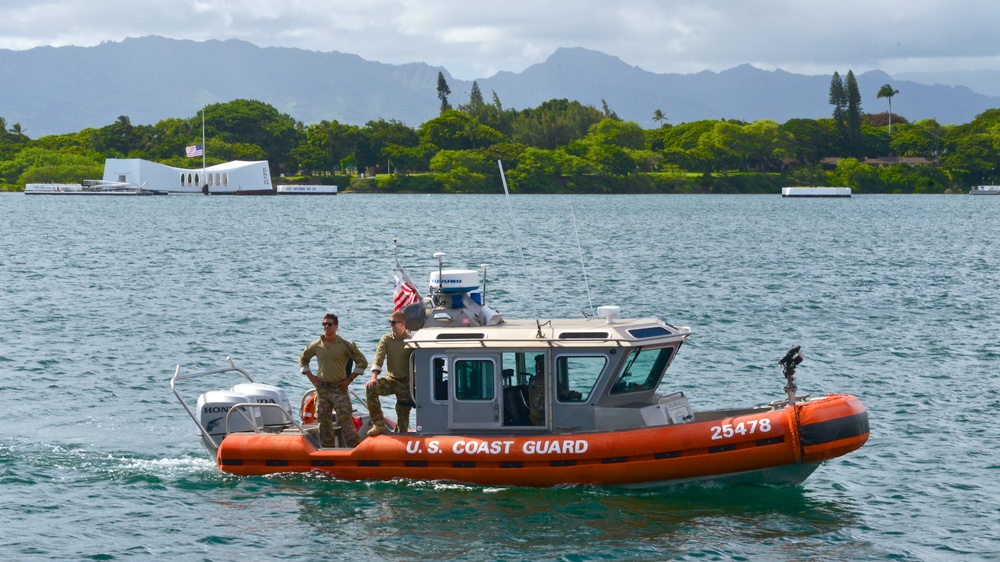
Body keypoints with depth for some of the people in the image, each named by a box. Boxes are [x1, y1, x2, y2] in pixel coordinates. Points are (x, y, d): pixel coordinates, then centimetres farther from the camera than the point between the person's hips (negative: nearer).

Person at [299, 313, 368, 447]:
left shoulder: (345, 345, -3)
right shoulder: (316, 345, 6)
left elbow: (362, 362, 0)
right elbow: (303, 359, 22)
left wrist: (349, 379, -4)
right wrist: (310, 377, 10)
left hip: (339, 389, -4)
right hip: (322, 389, 4)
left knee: (346, 421, -11)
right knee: (323, 422, 6)